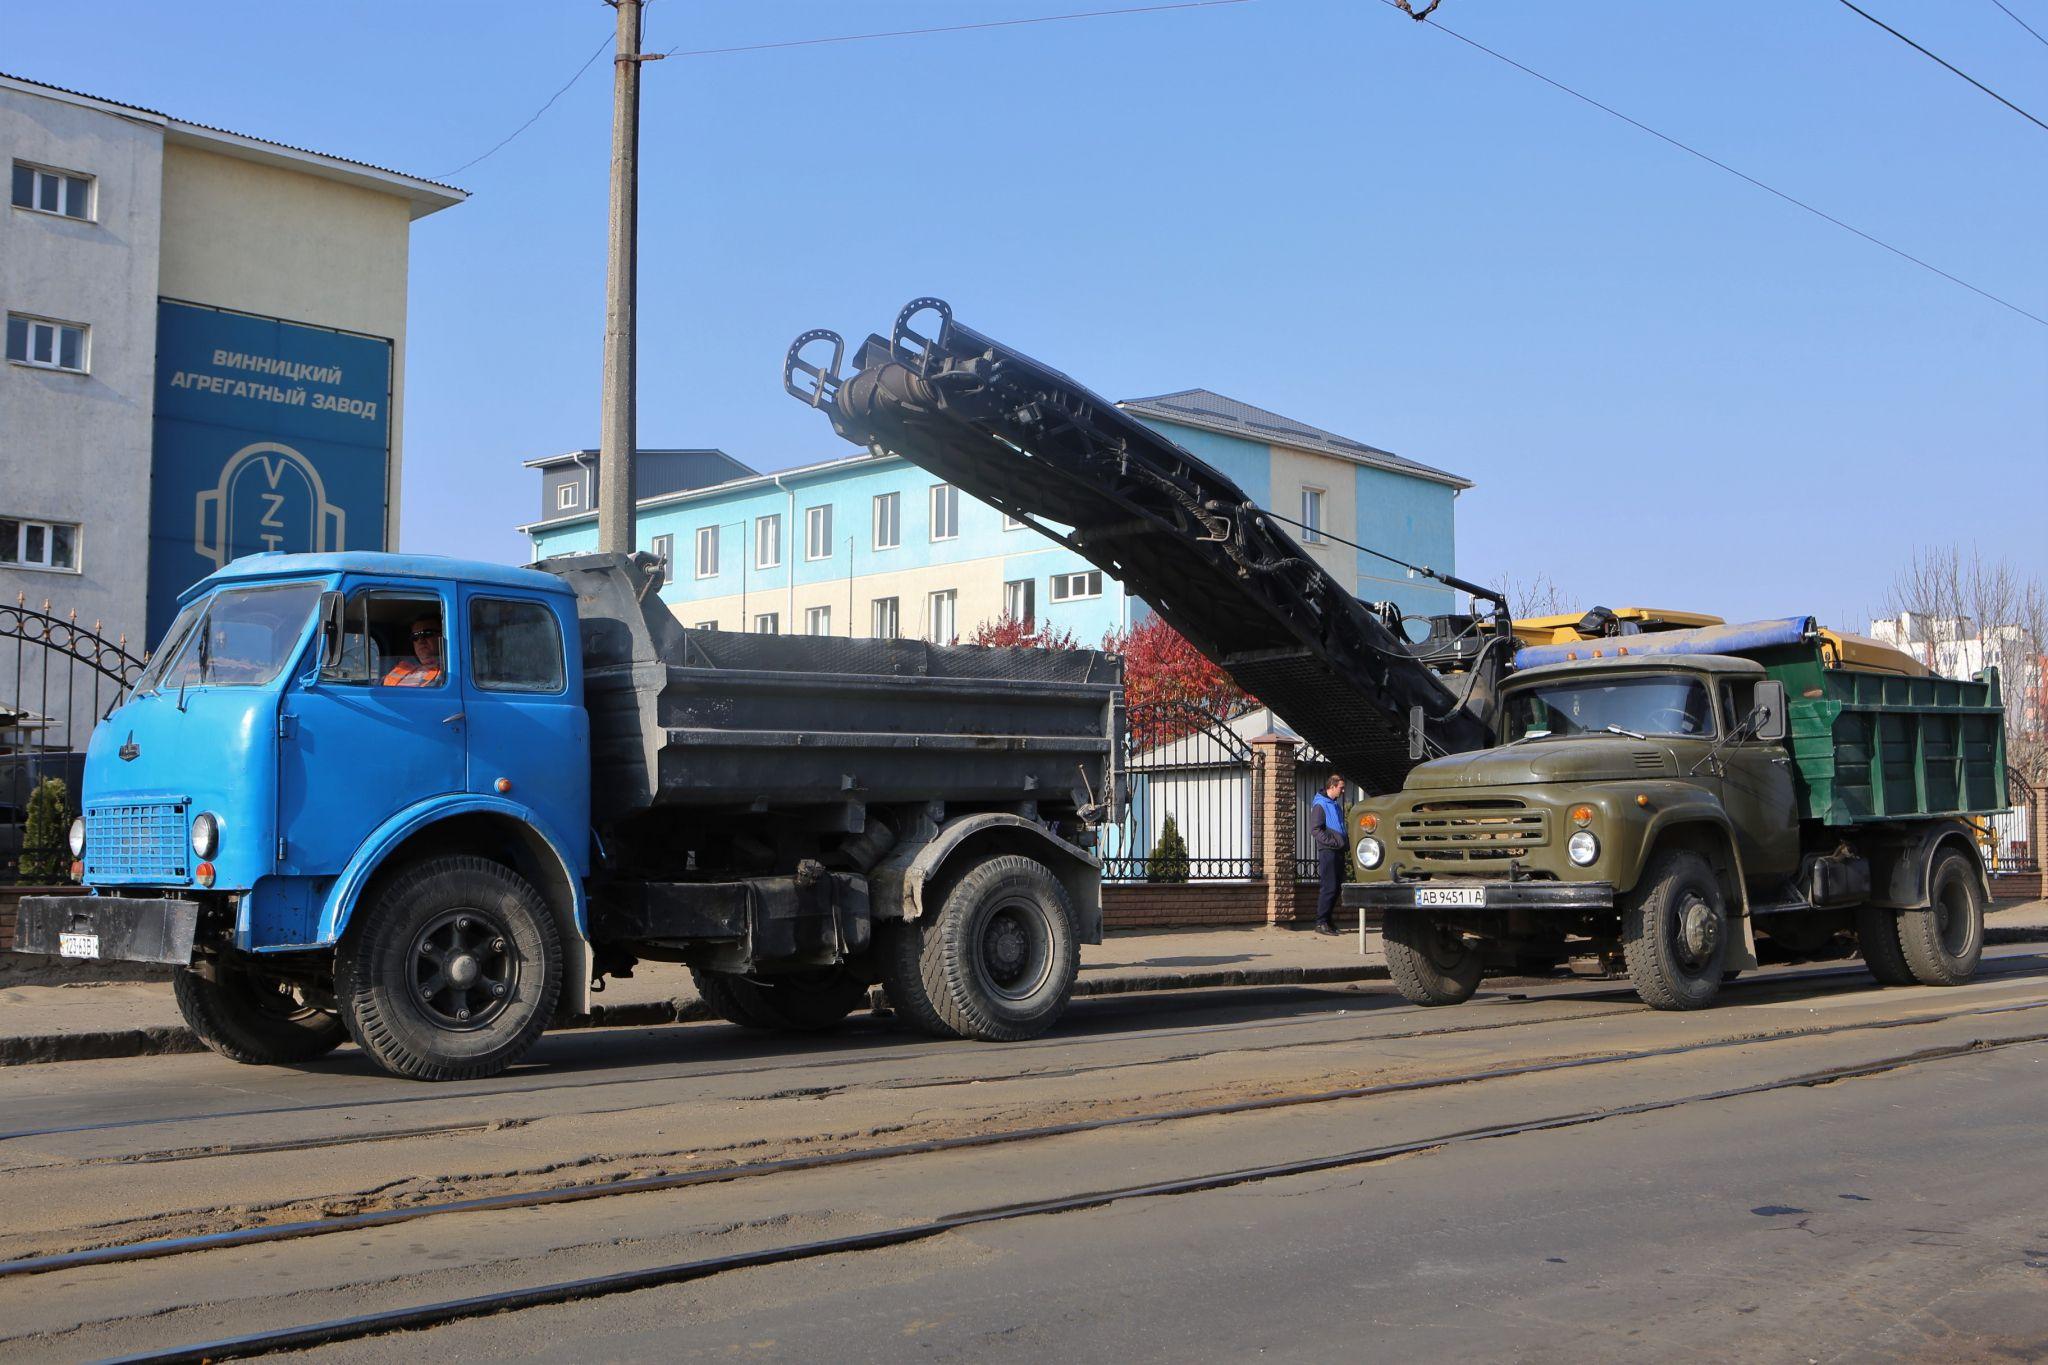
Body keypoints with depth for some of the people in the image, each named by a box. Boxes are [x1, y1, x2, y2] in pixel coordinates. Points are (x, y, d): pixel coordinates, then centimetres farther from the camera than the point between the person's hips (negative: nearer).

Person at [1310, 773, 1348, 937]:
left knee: (1336, 887, 9)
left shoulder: (1336, 805, 19)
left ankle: (1328, 920, 15)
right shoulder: (1321, 805, -7)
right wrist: (1333, 841, -19)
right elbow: (1316, 831, -14)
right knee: (1329, 887, -11)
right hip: (1327, 851, -9)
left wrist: (1345, 842, 14)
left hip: (1338, 851, 9)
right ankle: (1321, 923, -8)